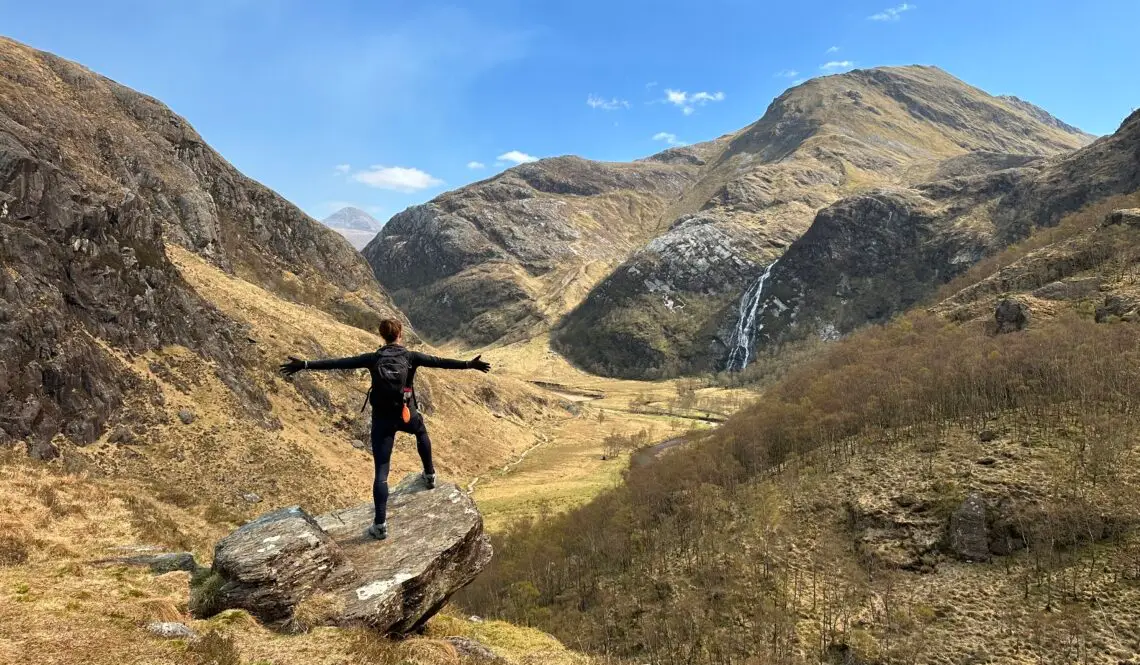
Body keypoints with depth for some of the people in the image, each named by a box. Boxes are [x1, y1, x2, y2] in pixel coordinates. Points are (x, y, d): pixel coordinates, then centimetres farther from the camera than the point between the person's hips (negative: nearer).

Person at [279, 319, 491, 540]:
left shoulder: (373, 358, -3)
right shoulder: (410, 356, -5)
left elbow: (339, 362, -6)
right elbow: (439, 361, -6)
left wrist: (305, 364, -5)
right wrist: (468, 364, -1)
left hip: (382, 418, 0)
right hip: (407, 414, 0)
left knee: (381, 470, -1)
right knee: (421, 432, 38)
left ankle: (380, 524, -5)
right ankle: (429, 474, 50)